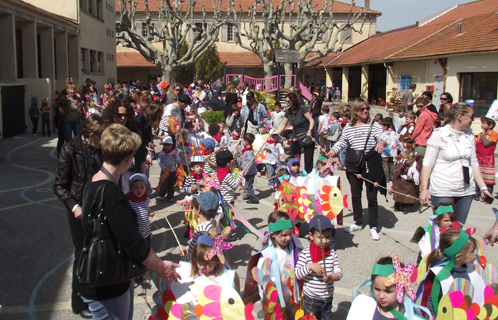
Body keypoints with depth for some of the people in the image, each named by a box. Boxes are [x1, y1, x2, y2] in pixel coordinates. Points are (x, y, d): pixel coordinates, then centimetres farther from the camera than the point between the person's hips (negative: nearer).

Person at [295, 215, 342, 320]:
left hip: (328, 298, 3)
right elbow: (296, 274, -15)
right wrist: (309, 266, -29)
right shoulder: (305, 254, -13)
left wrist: (331, 277, -25)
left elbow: (339, 273, -4)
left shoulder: (332, 253, -4)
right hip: (310, 299, -3)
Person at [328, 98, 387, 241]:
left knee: (372, 197, 3)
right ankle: (358, 223, 30)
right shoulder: (348, 127, 5)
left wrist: (382, 143, -35)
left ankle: (373, 227, 14)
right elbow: (341, 143, 9)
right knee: (355, 196, 13)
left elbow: (383, 139, -12)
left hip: (371, 167, -3)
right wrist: (332, 152, -8)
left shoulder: (374, 125, -2)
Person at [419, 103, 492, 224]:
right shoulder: (439, 135, -7)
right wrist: (424, 188, -17)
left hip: (466, 191, 5)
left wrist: (483, 187, 10)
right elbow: (427, 164, -8)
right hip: (443, 192, -5)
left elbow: (474, 163, 15)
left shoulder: (469, 135, 9)